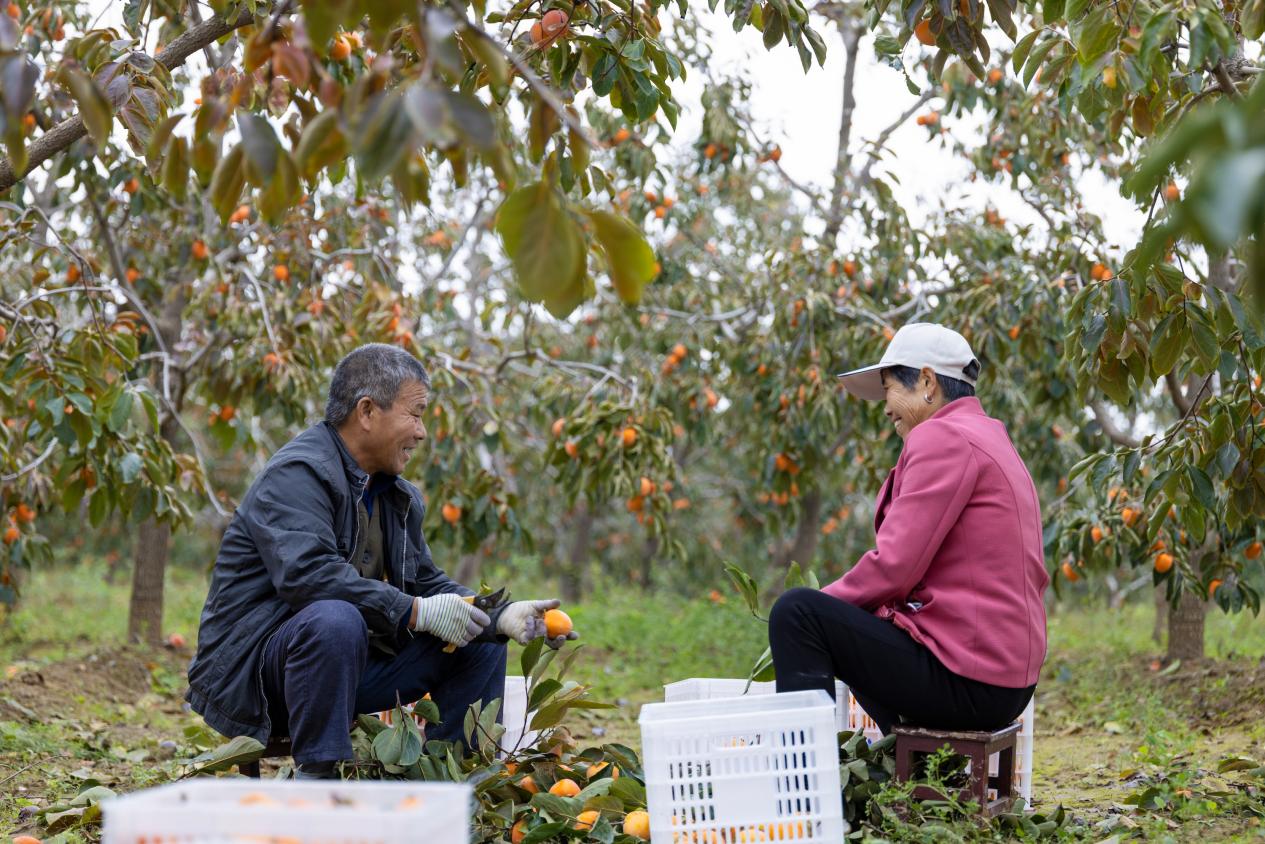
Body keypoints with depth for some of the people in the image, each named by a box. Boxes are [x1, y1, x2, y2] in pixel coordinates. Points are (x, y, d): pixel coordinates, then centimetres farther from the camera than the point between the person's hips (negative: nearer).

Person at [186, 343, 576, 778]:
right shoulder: (296, 475, -17)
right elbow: (304, 573, -31)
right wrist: (416, 612, -28)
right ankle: (315, 777, -29)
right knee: (335, 620, -40)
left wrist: (502, 617, -4)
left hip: (346, 665, 9)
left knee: (481, 643, 7)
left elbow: (427, 583, 14)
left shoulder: (399, 496, 12)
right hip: (248, 673, -9)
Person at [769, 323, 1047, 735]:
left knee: (796, 612, -13)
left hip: (968, 681, -11)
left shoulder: (941, 437, -12)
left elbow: (893, 567, -20)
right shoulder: (991, 439, 18)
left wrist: (818, 604, -1)